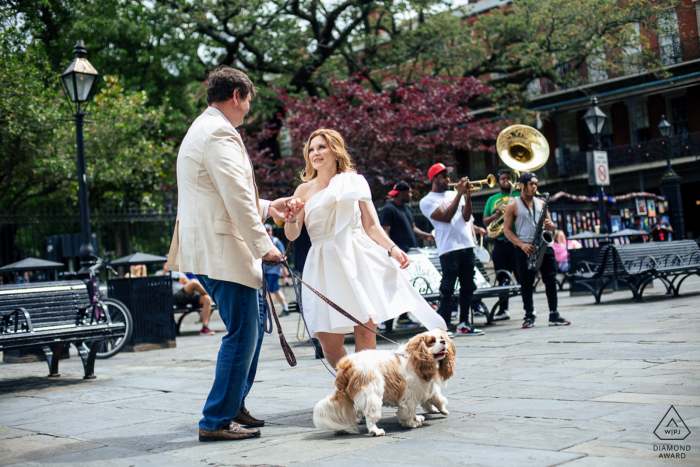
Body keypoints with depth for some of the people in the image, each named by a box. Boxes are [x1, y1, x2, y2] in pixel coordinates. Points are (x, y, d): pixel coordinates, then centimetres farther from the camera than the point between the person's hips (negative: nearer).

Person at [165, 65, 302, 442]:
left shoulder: (201, 130, 22)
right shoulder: (219, 133, -13)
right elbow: (236, 199, -20)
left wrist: (268, 207, 25)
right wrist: (263, 245, -15)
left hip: (208, 248, 11)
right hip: (222, 250, -11)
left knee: (251, 329, 18)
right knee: (242, 334, -6)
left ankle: (232, 406, 27)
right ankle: (217, 422, -1)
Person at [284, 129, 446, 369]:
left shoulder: (354, 182, 12)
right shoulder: (304, 190, 14)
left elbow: (371, 225, 10)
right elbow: (292, 234, 8)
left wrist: (392, 248, -6)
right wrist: (291, 216, -13)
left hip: (359, 261, -1)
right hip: (325, 266, 1)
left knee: (365, 332, -9)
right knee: (328, 341, -7)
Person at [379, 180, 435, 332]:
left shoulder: (407, 207, 20)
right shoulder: (389, 209, -8)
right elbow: (385, 231, -16)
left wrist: (426, 236, 7)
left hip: (409, 252, 9)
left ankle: (403, 318, 14)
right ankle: (388, 322, -7)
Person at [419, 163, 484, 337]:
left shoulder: (453, 195, 18)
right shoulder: (427, 201, -1)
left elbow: (466, 217, 8)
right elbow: (446, 217, -14)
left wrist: (468, 195, -5)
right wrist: (459, 194, -13)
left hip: (467, 246, 6)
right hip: (449, 249, -6)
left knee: (468, 287, 8)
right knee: (447, 289, -7)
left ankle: (463, 324, 15)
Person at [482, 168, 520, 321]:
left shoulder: (519, 195, 9)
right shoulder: (492, 199, 17)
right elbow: (485, 221, 12)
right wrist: (496, 214, -6)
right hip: (500, 243, 3)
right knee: (502, 278, 7)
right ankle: (503, 310, 14)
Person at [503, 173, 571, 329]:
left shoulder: (541, 203, 15)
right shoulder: (513, 206, 2)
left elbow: (550, 225, 19)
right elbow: (507, 230, -1)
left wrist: (549, 225, -7)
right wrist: (521, 244, -13)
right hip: (525, 248, -4)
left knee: (551, 279, -1)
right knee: (526, 283, -1)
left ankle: (554, 315, 5)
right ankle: (529, 316, 8)